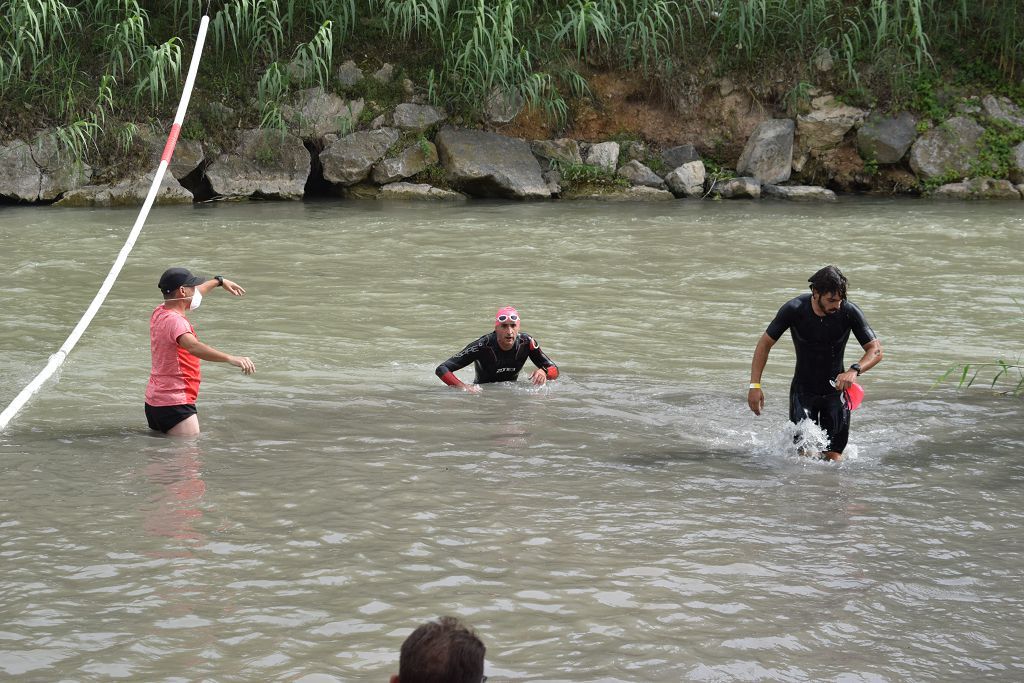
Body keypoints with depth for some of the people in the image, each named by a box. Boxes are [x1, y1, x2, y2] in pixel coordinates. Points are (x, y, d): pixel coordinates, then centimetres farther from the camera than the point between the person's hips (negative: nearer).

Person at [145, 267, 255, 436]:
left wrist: (219, 281, 46)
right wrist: (231, 359, -52)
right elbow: (194, 347, -41)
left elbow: (193, 294, 30)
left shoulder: (159, 313, 10)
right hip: (175, 405, -10)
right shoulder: (174, 321, -21)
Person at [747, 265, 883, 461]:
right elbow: (765, 344, -7)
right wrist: (755, 385, -14)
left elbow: (876, 350, -15)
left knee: (833, 458, -2)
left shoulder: (849, 312, -18)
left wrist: (854, 371, -35)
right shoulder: (794, 309, -18)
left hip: (836, 390, 1)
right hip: (803, 391, 0)